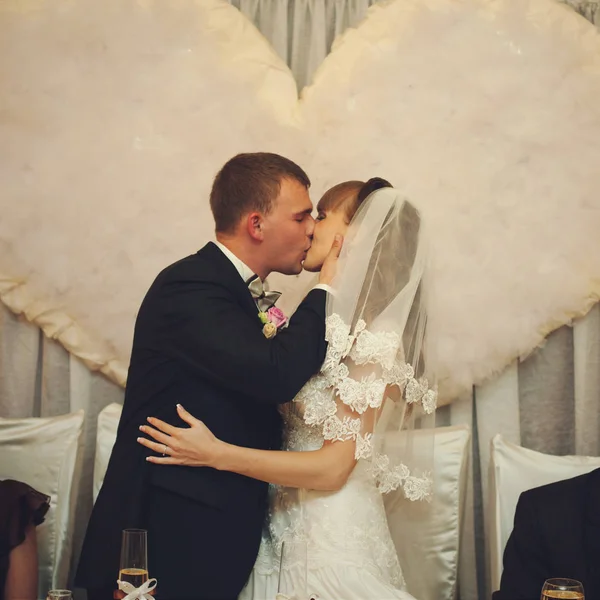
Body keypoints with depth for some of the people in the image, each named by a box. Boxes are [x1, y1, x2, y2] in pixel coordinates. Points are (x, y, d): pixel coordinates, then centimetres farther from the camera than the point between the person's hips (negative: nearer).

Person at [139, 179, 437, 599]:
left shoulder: (376, 340, -15)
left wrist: (216, 453, -20)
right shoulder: (326, 323, 9)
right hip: (288, 536, 7)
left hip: (331, 544, -7)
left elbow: (332, 468, -19)